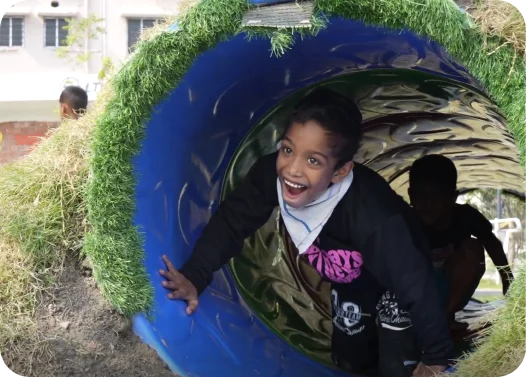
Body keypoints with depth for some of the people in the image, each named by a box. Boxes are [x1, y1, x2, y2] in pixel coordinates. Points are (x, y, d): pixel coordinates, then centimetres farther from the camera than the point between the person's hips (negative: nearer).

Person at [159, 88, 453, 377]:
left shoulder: (372, 216, -46)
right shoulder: (272, 174, -33)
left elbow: (415, 284, -36)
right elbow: (232, 220, -17)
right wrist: (195, 277, -29)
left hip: (396, 282, -5)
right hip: (350, 278, 5)